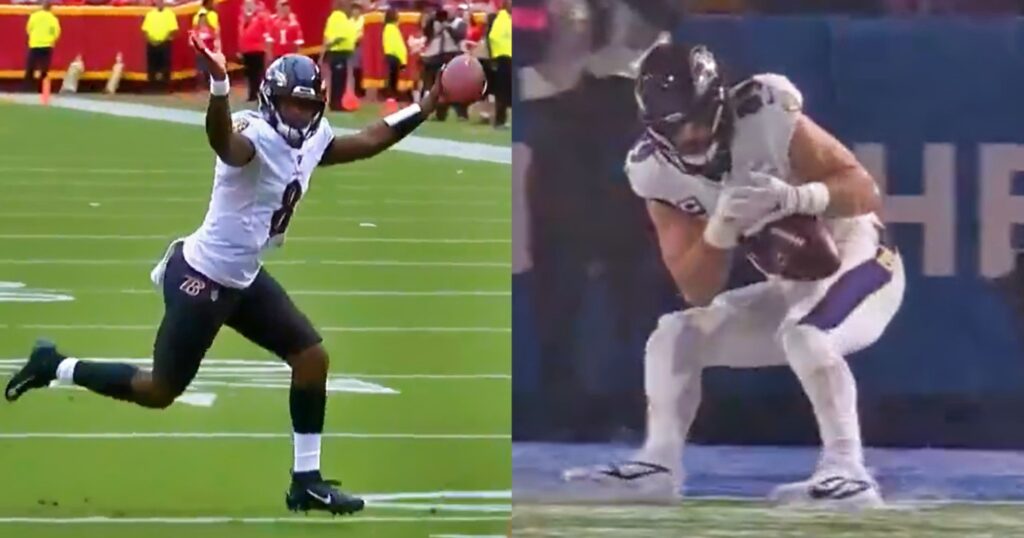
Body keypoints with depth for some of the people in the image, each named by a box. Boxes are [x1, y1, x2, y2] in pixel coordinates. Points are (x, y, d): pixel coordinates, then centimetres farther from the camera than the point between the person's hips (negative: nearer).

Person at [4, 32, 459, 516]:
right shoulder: (256, 136, -24)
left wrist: (425, 107, 17)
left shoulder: (312, 140, 4)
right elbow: (224, 141, -49)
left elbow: (368, 142, 21)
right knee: (159, 392, 2)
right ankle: (55, 367, 21)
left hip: (243, 278, 9)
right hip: (203, 276, -9)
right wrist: (219, 85, -69)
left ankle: (306, 482, 11)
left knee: (311, 357, 3)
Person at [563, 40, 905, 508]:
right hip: (790, 287, 6)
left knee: (806, 337, -34)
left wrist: (797, 198, -43)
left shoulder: (766, 120, -24)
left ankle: (847, 474, -31)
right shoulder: (658, 173, -9)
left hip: (860, 264, -6)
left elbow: (866, 192, -25)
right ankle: (657, 465, 0)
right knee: (675, 335, -1)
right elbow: (697, 292, -12)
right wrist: (721, 228, -30)